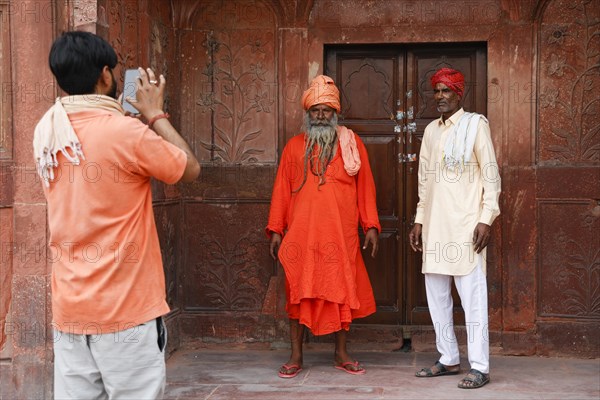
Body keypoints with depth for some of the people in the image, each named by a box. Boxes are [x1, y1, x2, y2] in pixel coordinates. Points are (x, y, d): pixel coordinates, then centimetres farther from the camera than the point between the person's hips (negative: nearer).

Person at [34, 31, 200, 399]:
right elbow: (191, 169, -2)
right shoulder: (126, 132, -16)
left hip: (69, 307, 6)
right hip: (125, 307, -6)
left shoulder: (46, 132, 5)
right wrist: (156, 114, 5)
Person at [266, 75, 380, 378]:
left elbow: (365, 187, 6)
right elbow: (282, 190, 7)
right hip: (301, 234, 0)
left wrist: (371, 226, 0)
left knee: (342, 292, 7)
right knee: (299, 293, 4)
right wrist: (276, 230, 2)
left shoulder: (352, 144, 7)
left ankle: (341, 354, 21)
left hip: (341, 235, 0)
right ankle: (296, 356, 15)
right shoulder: (294, 146, 8)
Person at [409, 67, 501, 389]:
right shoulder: (430, 130, 16)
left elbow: (491, 175, -5)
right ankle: (449, 359, 19)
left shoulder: (475, 124, -1)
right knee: (436, 295, 9)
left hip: (465, 224, -6)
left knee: (472, 296, -6)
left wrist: (486, 218, -13)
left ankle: (479, 367, 0)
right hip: (435, 225, 6)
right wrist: (419, 220, 15)